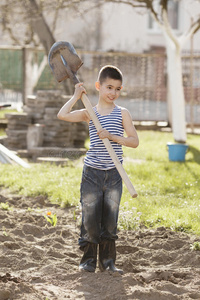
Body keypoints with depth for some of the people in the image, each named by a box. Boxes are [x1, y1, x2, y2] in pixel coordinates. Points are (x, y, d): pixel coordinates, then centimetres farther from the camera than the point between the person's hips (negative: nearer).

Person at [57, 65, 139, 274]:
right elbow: (62, 115, -10)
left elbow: (134, 141, -4)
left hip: (113, 174, 0)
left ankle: (107, 261, 14)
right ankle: (88, 259, 11)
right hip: (92, 173, 0)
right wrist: (77, 96, -3)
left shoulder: (122, 114, 2)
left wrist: (113, 137, -17)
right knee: (90, 218, -1)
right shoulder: (89, 113, 4)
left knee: (110, 220, 3)